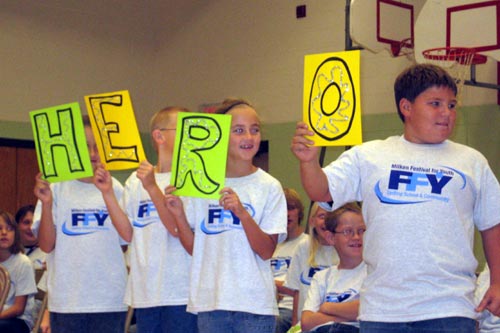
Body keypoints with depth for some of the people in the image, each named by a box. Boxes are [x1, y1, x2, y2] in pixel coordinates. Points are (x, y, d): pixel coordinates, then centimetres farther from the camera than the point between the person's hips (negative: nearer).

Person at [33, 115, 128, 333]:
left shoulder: (115, 189, 5)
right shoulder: (56, 188, 1)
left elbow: (128, 240, 9)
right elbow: (46, 245, -5)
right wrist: (46, 204, -15)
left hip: (110, 298, 1)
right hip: (67, 299, -1)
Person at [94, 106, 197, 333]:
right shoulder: (136, 181, 9)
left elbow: (179, 229, -15)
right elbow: (128, 233, 5)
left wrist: (152, 187, -22)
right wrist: (107, 193, -3)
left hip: (181, 294, -5)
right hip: (145, 292, 5)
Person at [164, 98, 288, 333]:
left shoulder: (269, 187, -2)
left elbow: (267, 251, -8)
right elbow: (194, 248, 7)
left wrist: (242, 212, -22)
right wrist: (179, 214, -9)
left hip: (254, 303, -2)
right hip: (210, 302, 3)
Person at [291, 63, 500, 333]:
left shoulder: (472, 162, 11)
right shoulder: (369, 156, 8)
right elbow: (322, 191, 0)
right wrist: (309, 161, -20)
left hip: (450, 310, 0)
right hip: (382, 310, 0)